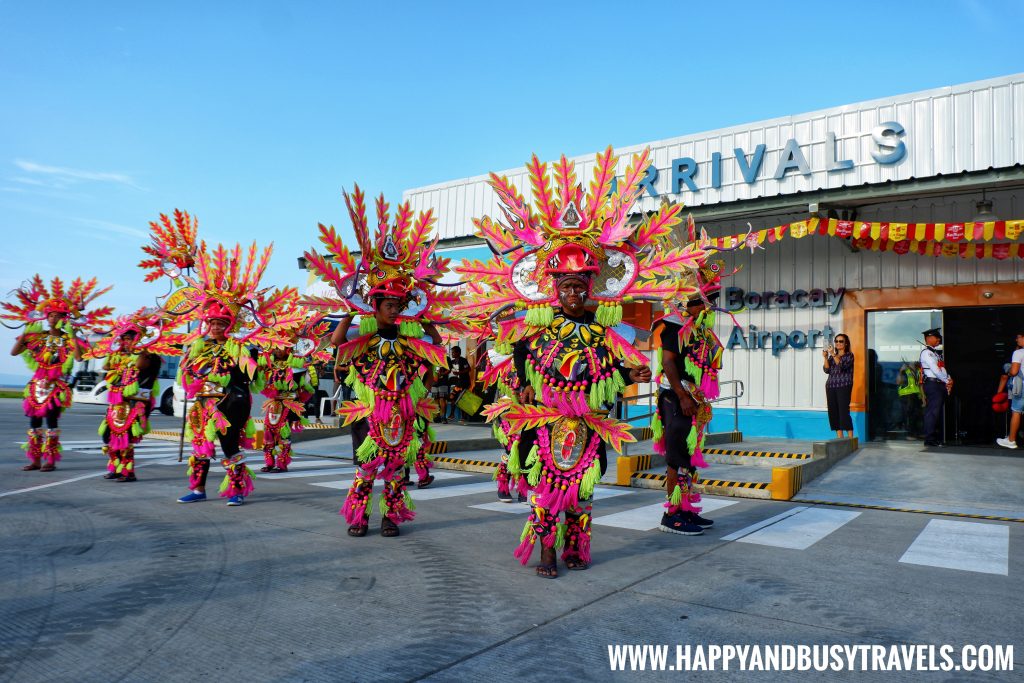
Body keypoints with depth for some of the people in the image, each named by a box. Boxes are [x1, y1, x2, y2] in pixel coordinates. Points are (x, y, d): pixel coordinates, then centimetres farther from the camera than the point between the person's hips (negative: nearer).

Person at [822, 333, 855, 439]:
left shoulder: (849, 355, 3)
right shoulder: (832, 356, 17)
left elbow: (842, 366, -14)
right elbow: (826, 370, 6)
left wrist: (833, 354, -21)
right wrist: (825, 358, -6)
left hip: (844, 386, -5)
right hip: (830, 386, 5)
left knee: (844, 411, -13)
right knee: (833, 412, 2)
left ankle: (850, 437, -11)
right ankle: (839, 437, 6)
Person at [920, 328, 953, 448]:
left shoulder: (936, 352, 22)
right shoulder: (926, 352, -8)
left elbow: (942, 369, 19)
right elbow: (935, 370, -15)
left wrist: (949, 379, 1)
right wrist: (947, 381, -7)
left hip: (941, 385, 9)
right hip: (932, 384, -9)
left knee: (939, 412, 11)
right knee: (932, 412, -10)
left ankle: (938, 438, 16)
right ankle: (929, 439, -9)